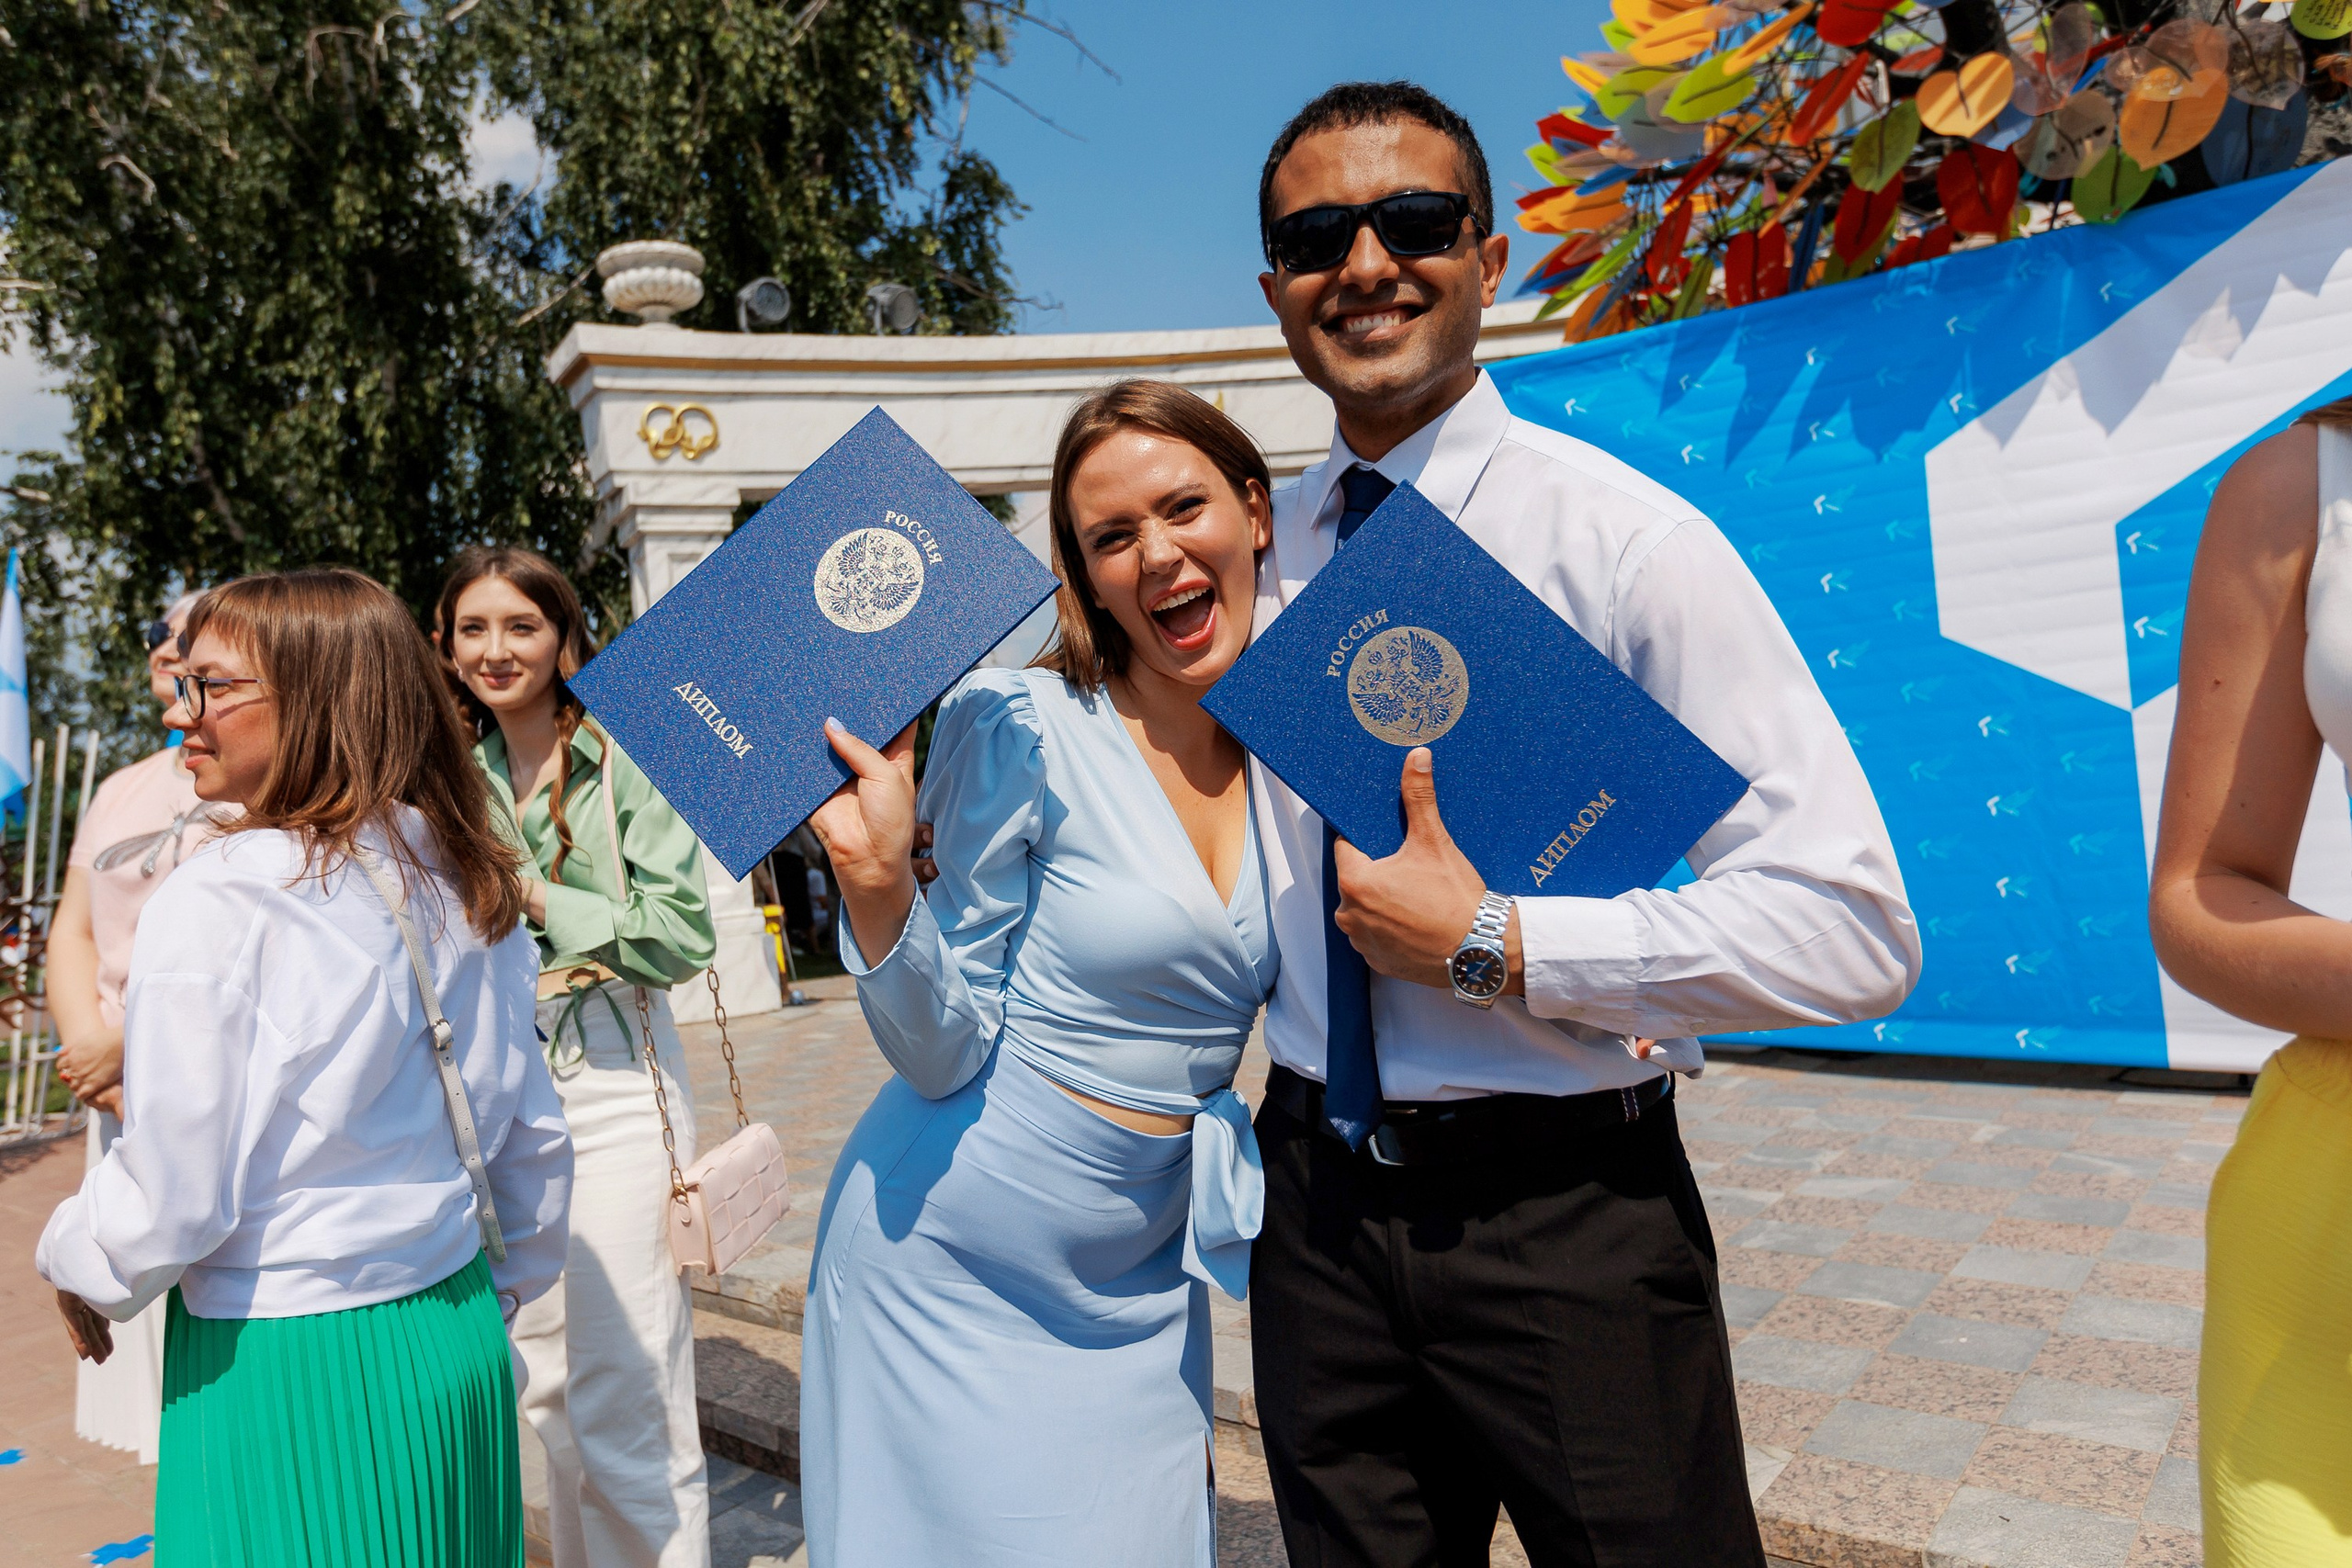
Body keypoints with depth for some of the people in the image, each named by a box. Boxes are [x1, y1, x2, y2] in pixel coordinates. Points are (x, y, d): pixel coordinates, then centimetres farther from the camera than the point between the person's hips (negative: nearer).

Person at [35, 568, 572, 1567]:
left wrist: (71, 1263, 7)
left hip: (283, 1372, -6)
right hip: (455, 1341, 6)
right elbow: (533, 1137, 7)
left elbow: (171, 1202, -15)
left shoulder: (216, 901, -18)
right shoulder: (466, 887, 0)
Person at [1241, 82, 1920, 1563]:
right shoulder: (1255, 553, 2)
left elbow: (1856, 933, -18)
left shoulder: (1626, 536, -14)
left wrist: (1492, 944, -22)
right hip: (1321, 1205, 5)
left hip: (1568, 1213, -4)